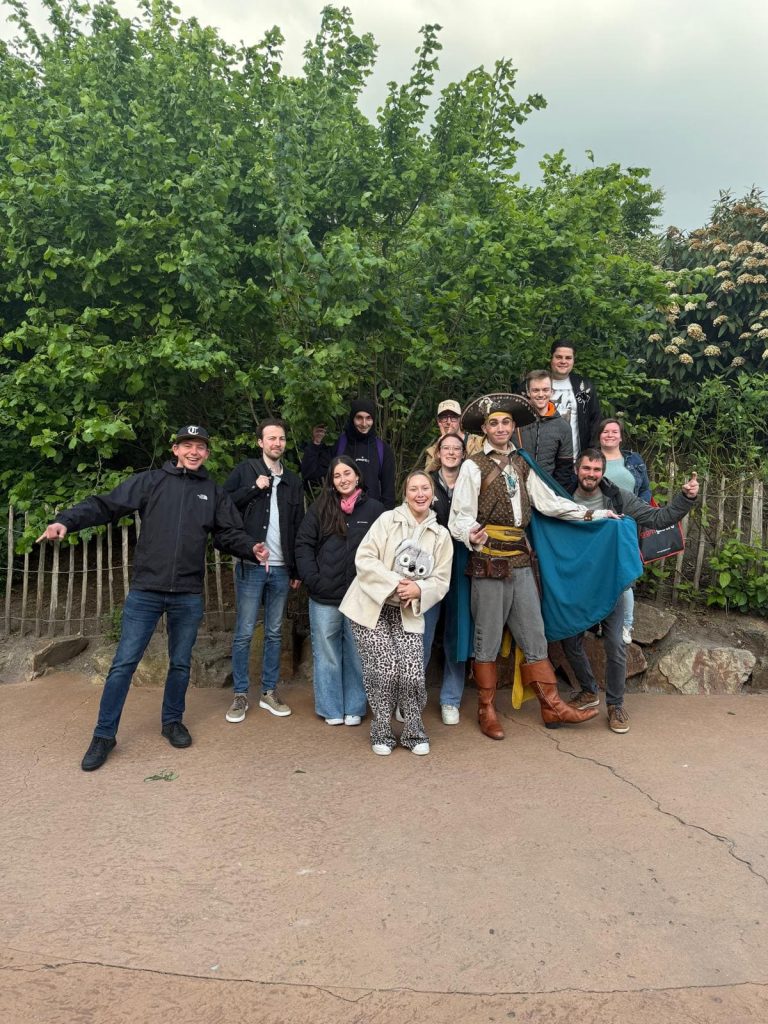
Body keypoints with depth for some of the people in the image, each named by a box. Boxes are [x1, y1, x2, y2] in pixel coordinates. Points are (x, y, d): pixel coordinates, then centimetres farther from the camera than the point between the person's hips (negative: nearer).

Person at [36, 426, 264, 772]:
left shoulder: (215, 493, 8)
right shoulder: (150, 481, 0)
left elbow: (229, 534, 9)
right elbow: (106, 505, -5)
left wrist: (251, 548, -11)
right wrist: (67, 521, -20)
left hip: (188, 596, 2)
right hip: (145, 591, -2)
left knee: (180, 663, 14)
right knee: (123, 663, 2)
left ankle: (172, 721, 34)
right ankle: (104, 735, 15)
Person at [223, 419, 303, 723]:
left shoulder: (292, 481, 12)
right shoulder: (245, 471, 1)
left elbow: (298, 528, 13)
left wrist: (297, 570, 9)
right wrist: (254, 488, -15)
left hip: (281, 569, 4)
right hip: (250, 565, -4)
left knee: (275, 633, 10)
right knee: (244, 633, 1)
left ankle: (269, 692, 21)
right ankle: (240, 695, 12)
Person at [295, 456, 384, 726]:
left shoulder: (374, 509, 2)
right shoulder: (320, 509, 5)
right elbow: (303, 544, 3)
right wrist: (313, 579, -7)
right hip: (324, 597, 1)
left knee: (357, 655, 9)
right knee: (327, 654, 9)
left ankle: (354, 708, 23)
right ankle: (331, 709, 22)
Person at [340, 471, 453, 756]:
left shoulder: (441, 535, 7)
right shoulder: (387, 519, -3)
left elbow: (441, 581, 6)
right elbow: (364, 558, -9)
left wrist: (418, 589, -15)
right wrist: (395, 583, -18)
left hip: (408, 614, 3)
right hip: (372, 607, -2)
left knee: (413, 673, -9)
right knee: (384, 671, -9)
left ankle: (413, 733, 15)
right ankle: (382, 734, 12)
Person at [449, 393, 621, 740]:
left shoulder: (521, 464, 13)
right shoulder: (474, 466, -5)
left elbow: (548, 501, 12)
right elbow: (460, 517, -11)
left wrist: (592, 514, 9)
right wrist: (471, 535, -32)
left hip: (521, 561, 5)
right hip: (489, 563, -5)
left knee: (534, 636, 10)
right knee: (488, 640, 4)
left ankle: (552, 706, 18)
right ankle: (486, 711, 17)